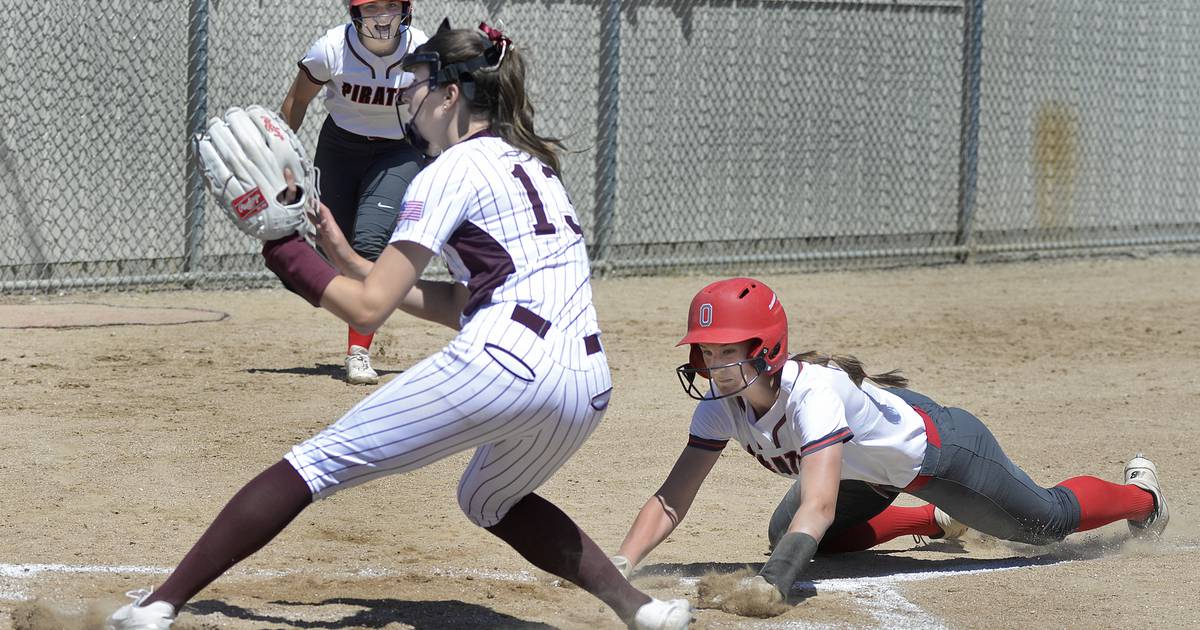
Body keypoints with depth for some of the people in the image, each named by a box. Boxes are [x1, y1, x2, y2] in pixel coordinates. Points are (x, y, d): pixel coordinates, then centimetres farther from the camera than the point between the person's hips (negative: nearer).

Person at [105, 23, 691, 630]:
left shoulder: (452, 171, 1)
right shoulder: (530, 162, 26)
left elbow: (369, 309, -2)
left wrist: (283, 248, 8)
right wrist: (350, 261, 25)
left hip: (505, 364, -8)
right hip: (590, 387, 8)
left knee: (319, 463, -2)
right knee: (489, 499, 35)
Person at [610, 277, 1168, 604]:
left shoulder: (812, 391, -44)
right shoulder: (721, 405, -24)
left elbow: (818, 506, -54)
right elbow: (671, 500, -24)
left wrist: (772, 582, -68)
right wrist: (620, 565, -41)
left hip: (940, 448, -7)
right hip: (870, 469, 7)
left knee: (1048, 519, 10)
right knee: (790, 539, 16)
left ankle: (1140, 495, 44)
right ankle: (938, 521, 35)